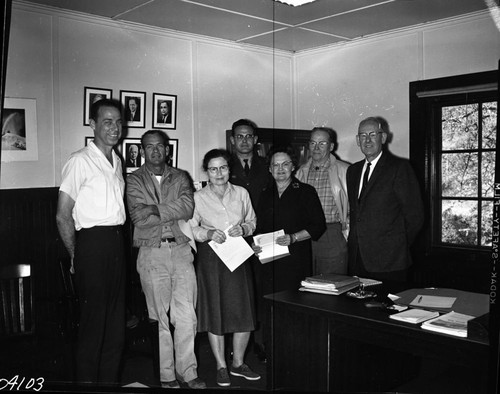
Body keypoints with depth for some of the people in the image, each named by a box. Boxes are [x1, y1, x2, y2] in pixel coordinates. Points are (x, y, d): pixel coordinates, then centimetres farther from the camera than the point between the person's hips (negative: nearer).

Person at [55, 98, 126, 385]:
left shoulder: (117, 161, 15)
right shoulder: (80, 161, -9)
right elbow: (63, 216, -10)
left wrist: (119, 240, 11)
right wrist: (76, 256, -4)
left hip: (117, 241, 8)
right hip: (93, 242, -7)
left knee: (116, 320, 14)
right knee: (93, 321, 0)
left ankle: (111, 381, 28)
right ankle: (87, 382, 15)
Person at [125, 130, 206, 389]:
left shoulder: (180, 178, 12)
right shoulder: (134, 181, 5)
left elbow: (188, 207, -7)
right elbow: (139, 217, -10)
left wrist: (155, 209, -11)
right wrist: (174, 215, -7)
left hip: (181, 251, 2)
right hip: (152, 253, -2)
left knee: (186, 315, 0)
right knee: (159, 317, 5)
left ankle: (187, 370, 13)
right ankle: (166, 375, 17)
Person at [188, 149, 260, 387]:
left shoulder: (241, 193, 5)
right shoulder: (198, 198, -1)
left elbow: (252, 221, 12)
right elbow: (189, 228, 1)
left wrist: (243, 228, -9)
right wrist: (208, 234, -16)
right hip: (211, 259, -2)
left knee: (244, 311, 5)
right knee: (215, 312, 4)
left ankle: (238, 363, 25)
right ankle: (221, 367, 21)